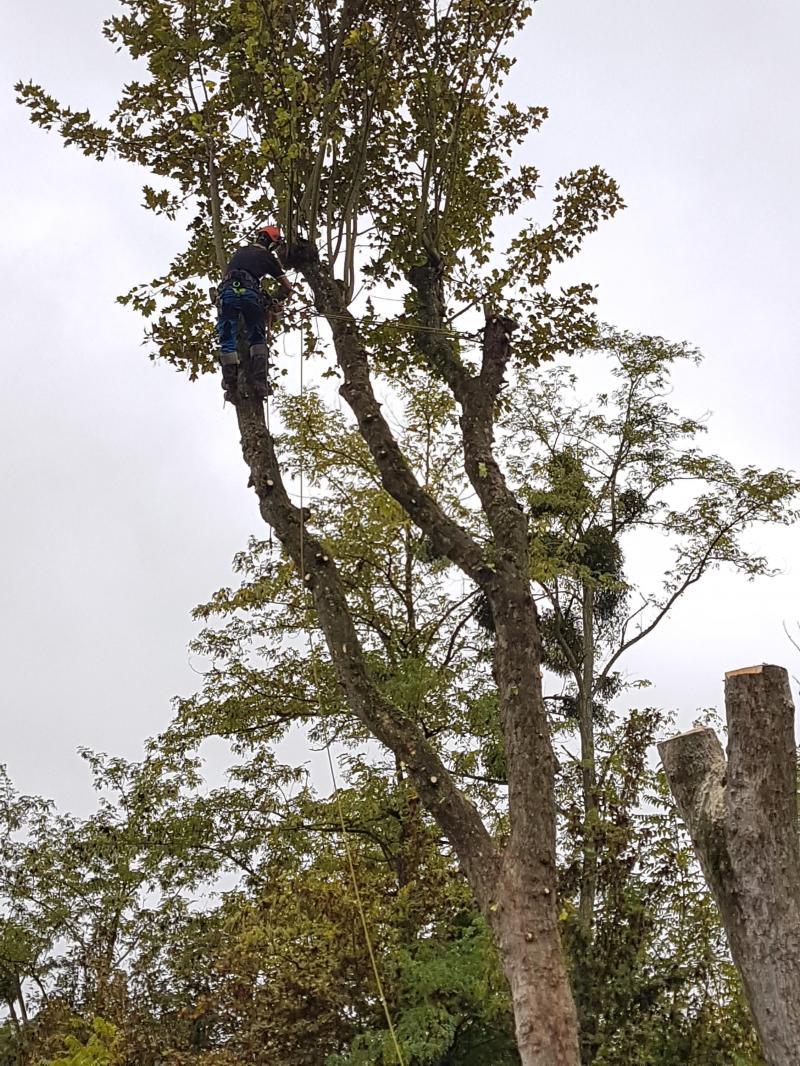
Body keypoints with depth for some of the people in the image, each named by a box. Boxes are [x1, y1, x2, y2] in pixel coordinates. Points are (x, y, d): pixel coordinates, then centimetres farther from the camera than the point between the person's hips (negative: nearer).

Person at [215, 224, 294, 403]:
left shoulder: (239, 252, 31)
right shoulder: (268, 257, 20)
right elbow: (287, 287, 22)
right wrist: (277, 302, 41)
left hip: (226, 291, 2)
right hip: (250, 293, -2)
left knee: (227, 341, 0)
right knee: (257, 339, 8)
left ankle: (231, 387, -8)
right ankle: (260, 381, -7)